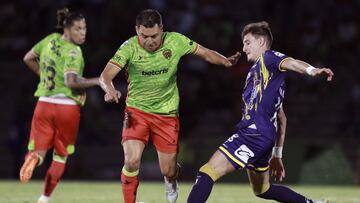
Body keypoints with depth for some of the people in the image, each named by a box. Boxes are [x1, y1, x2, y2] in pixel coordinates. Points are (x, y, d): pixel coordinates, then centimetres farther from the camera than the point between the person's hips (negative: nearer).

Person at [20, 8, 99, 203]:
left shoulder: (50, 40, 6)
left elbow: (28, 59, 20)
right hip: (67, 106, -4)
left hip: (44, 104, 4)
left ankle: (34, 158, -31)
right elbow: (72, 82, -26)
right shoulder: (73, 51, -15)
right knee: (60, 156, 14)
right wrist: (97, 81, -21)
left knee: (39, 150, 6)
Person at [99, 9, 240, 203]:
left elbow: (205, 53, 1)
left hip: (167, 113, 1)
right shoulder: (130, 47, -17)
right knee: (132, 160, -22)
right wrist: (110, 90, -45)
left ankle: (171, 180, 44)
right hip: (136, 111, -1)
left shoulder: (175, 41, -12)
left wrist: (225, 61, -18)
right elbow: (105, 76, -22)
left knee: (168, 171, 5)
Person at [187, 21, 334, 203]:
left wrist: (311, 70, -45)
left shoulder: (268, 58, 1)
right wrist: (277, 155, 29)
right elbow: (281, 117, 29)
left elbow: (289, 62, -23)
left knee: (207, 173, -16)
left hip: (255, 133, -11)